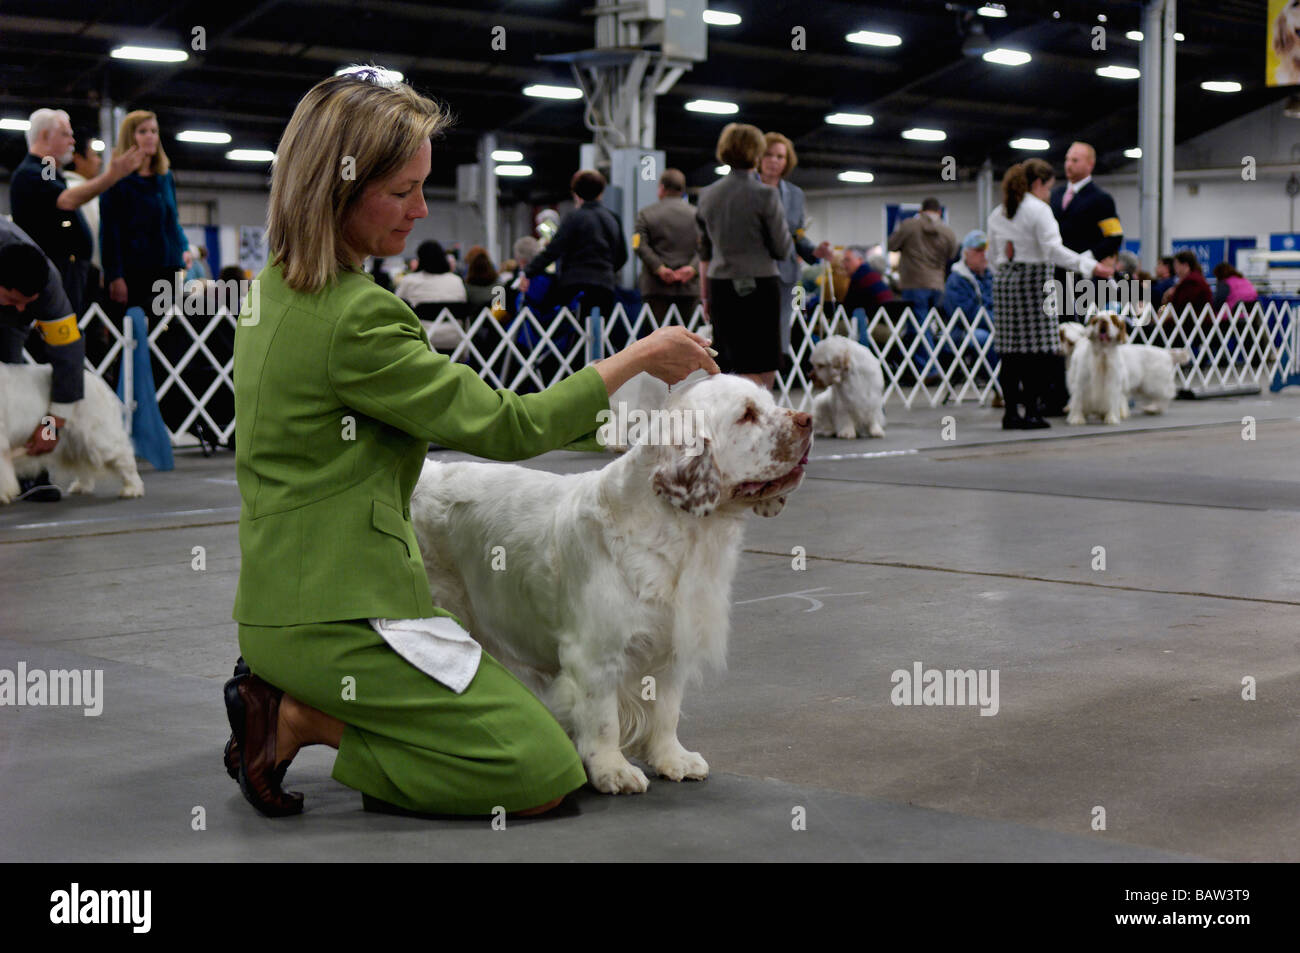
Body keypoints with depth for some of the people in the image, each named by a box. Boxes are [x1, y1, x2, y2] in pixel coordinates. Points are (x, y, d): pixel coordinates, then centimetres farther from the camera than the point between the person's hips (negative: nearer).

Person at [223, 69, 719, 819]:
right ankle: (303, 719, -6)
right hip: (341, 613, -10)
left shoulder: (276, 285, 8)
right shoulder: (356, 318, -21)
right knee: (546, 776, -7)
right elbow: (502, 427, -16)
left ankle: (289, 697, 9)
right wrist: (633, 361, -7)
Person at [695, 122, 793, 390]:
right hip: (759, 285, -5)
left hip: (720, 285, 5)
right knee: (762, 370, -1)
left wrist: (705, 295, 19)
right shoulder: (765, 195, -9)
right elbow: (782, 249, -6)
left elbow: (704, 252, 12)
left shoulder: (708, 194, 7)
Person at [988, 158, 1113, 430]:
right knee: (1040, 351, -3)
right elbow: (1053, 249, -17)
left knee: (1010, 352, 5)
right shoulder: (1039, 210, -7)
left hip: (1004, 281, 7)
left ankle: (1011, 412, 4)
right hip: (1034, 281, -7)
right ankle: (1031, 411, -6)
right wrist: (1090, 266, -19)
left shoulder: (997, 214, 15)